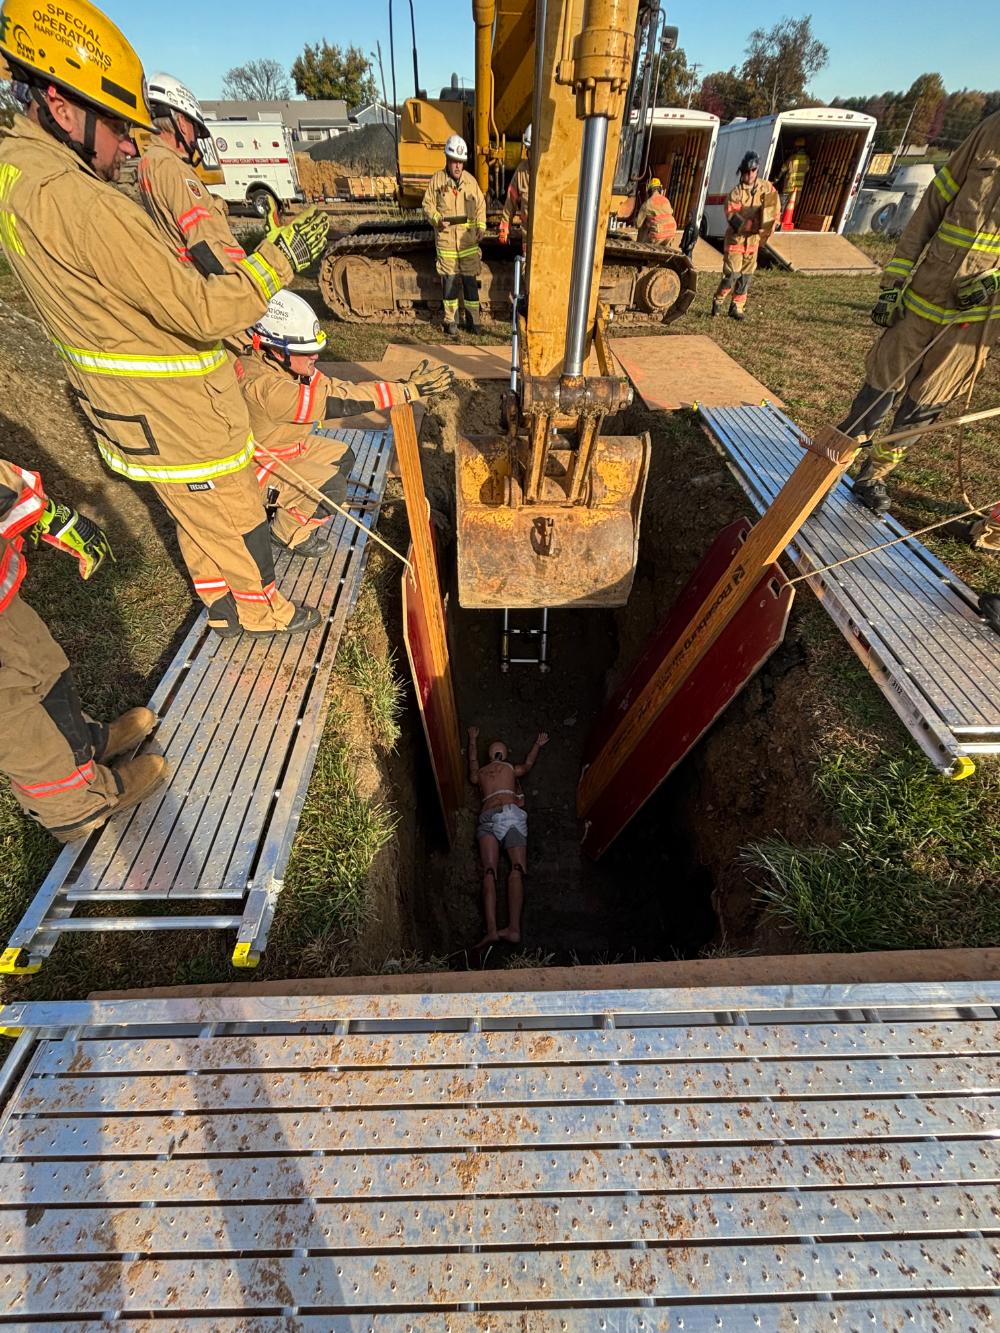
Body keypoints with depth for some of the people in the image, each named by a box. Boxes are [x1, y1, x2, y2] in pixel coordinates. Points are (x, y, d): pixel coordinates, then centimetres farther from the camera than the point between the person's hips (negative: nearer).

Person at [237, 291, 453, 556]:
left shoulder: (284, 363, -11)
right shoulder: (263, 385, -37)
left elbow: (330, 387, -7)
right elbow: (334, 402, -41)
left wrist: (395, 389, -16)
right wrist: (407, 391, -42)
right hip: (260, 462, -9)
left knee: (343, 457, 10)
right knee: (332, 488, -21)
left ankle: (288, 503, 17)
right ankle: (288, 533, 2)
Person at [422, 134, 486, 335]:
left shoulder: (470, 180, 8)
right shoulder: (436, 180, 2)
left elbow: (480, 205, 14)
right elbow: (428, 206, 4)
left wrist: (481, 226, -1)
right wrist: (437, 220, -14)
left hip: (468, 240, 1)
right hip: (446, 239, -1)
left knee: (471, 280, 1)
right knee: (449, 281, 1)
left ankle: (473, 319, 9)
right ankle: (450, 320, 12)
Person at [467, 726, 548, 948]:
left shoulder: (478, 774, 27)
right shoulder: (512, 769, 23)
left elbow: (473, 762, 51)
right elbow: (529, 763, 45)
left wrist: (473, 740, 68)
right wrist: (538, 744, 62)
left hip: (487, 818, 2)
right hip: (511, 813, -1)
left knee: (489, 872, -12)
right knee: (517, 870, -13)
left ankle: (491, 929, -30)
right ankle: (514, 929, -31)